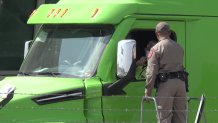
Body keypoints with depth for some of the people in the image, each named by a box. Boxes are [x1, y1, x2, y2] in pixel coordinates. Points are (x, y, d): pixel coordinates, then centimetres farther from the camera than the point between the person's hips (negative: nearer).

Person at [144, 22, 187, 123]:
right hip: (180, 81, 5)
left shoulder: (156, 48, -3)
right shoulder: (178, 47, 18)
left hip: (166, 83, -5)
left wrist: (147, 92, -4)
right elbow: (179, 64, 13)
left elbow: (151, 72, -7)